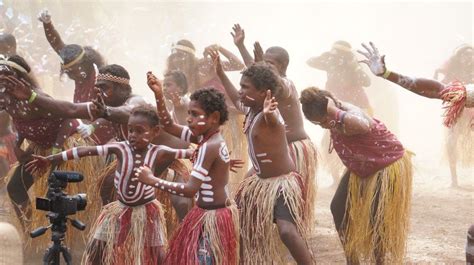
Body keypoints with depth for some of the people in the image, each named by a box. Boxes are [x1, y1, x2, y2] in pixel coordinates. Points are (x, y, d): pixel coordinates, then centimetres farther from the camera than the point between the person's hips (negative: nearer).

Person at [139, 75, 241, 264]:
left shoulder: (209, 147, -22)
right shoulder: (208, 138, 4)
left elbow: (190, 190, -26)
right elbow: (169, 126, 12)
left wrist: (152, 181, -21)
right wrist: (159, 95, -1)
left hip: (211, 218, -10)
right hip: (211, 213, 10)